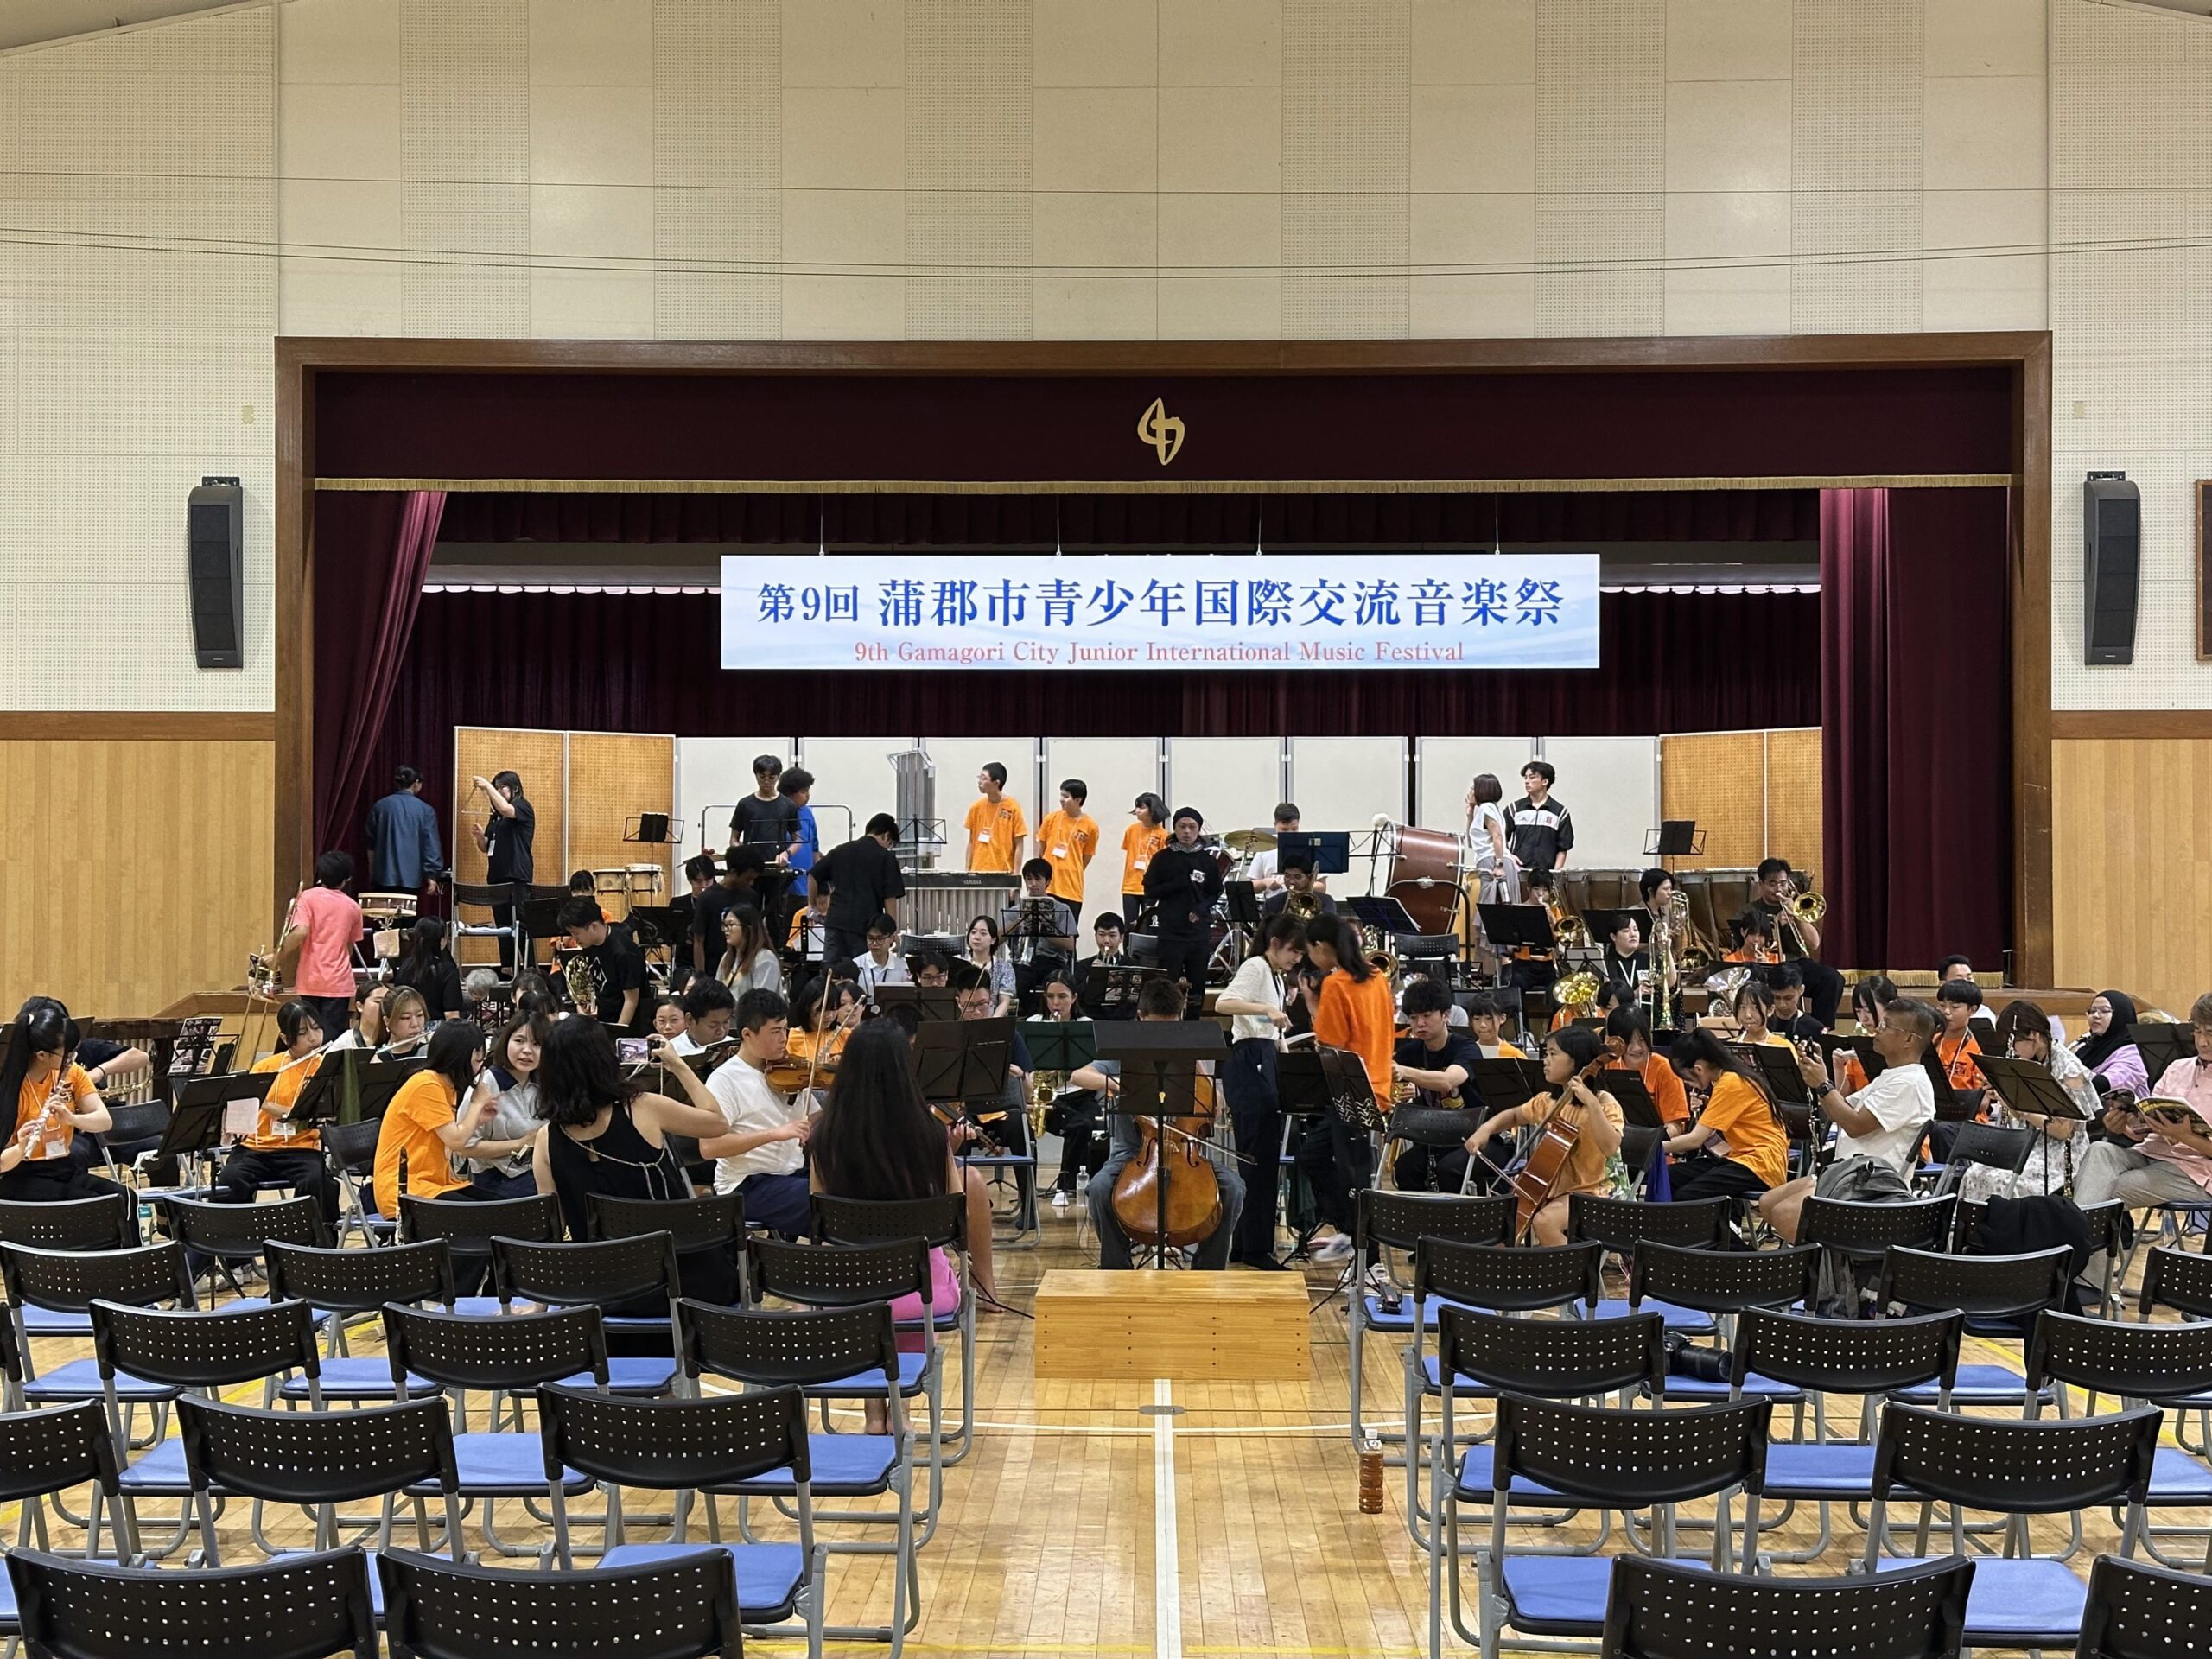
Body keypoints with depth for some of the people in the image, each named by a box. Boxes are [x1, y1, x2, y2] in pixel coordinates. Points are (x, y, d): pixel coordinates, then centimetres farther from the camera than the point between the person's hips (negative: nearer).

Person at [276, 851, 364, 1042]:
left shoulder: (308, 898, -1)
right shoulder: (353, 907, 7)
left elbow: (300, 933, -16)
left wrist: (278, 957, -6)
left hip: (310, 980, 0)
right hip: (338, 983, 1)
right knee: (332, 1037, -2)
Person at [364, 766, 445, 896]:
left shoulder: (380, 806, 5)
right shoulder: (425, 810, -1)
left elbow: (371, 843, 12)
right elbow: (431, 846, -6)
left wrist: (372, 875, 22)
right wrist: (431, 875, -4)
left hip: (384, 875, 1)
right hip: (411, 877, -1)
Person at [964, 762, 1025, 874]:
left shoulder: (1013, 807, -5)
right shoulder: (977, 807, 6)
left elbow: (1018, 845, -3)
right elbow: (971, 842, 12)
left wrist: (1015, 874, -9)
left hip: (1004, 873, -3)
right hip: (978, 872, 3)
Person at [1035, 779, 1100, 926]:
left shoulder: (1090, 826, -4)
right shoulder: (1051, 818, 1)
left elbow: (1087, 856, 4)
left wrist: (1071, 874, 5)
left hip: (1072, 888, -2)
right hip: (1046, 885, 2)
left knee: (1069, 931, 3)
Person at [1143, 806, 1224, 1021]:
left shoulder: (1208, 860, 7)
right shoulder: (1163, 858, 1)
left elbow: (1215, 894, 10)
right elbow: (1150, 891, -2)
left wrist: (1202, 908, -9)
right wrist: (1180, 884, -13)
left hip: (1200, 932, 2)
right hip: (1171, 932, -2)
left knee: (1197, 986, 6)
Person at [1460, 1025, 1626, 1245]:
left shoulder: (1603, 1102, -12)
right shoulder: (1548, 1102, 7)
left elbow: (1610, 1147, -29)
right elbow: (1515, 1116, 24)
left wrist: (1590, 1102, -35)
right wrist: (1487, 1128, 4)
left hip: (1595, 1192, -7)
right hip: (1557, 1188, 7)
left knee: (1544, 1221, -30)